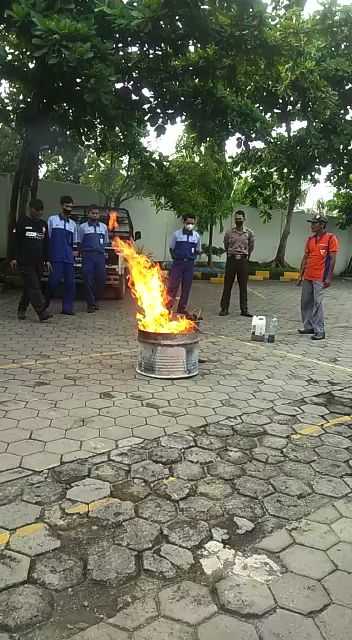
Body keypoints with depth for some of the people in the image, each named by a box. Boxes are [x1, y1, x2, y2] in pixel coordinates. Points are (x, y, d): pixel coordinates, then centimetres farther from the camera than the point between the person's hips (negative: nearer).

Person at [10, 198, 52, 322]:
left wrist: (47, 259, 15)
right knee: (34, 287, -13)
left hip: (38, 262, 6)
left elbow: (45, 244, 21)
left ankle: (21, 310, 22)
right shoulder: (22, 222, 1)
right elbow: (15, 241, -2)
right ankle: (42, 313, -20)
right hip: (25, 262, -5)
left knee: (29, 288, 9)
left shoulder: (43, 224, 17)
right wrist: (14, 258, -9)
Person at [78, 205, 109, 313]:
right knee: (88, 281, -6)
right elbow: (79, 243, 8)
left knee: (101, 279, -1)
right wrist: (83, 253, 1)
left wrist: (100, 249, 8)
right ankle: (91, 304, 2)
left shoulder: (104, 227, 16)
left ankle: (94, 299, 20)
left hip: (100, 256, 3)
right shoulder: (83, 227, 8)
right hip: (88, 256, -3)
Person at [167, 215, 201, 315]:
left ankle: (182, 308, 17)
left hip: (189, 264, 2)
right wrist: (175, 257, -4)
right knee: (173, 285, -4)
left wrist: (192, 257, -4)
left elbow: (198, 250, 12)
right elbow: (171, 248, 6)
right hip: (178, 263, -2)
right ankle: (168, 307, 3)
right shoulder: (176, 234, -1)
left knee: (186, 287, 7)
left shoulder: (196, 236, 5)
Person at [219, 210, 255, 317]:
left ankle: (244, 310, 8)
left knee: (243, 286, 3)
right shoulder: (229, 233, 1)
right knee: (227, 285, 1)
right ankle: (224, 308, 7)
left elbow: (251, 247, 14)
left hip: (243, 260, 0)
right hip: (231, 260, 0)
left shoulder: (249, 233, 2)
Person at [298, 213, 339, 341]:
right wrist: (301, 275, 12)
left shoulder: (331, 238, -5)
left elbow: (332, 259, -9)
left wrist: (329, 278, -14)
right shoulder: (310, 239, 13)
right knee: (305, 302, 9)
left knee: (317, 303, -8)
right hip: (307, 277, 7)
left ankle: (320, 331, -2)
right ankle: (308, 327, 20)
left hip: (320, 278, -7)